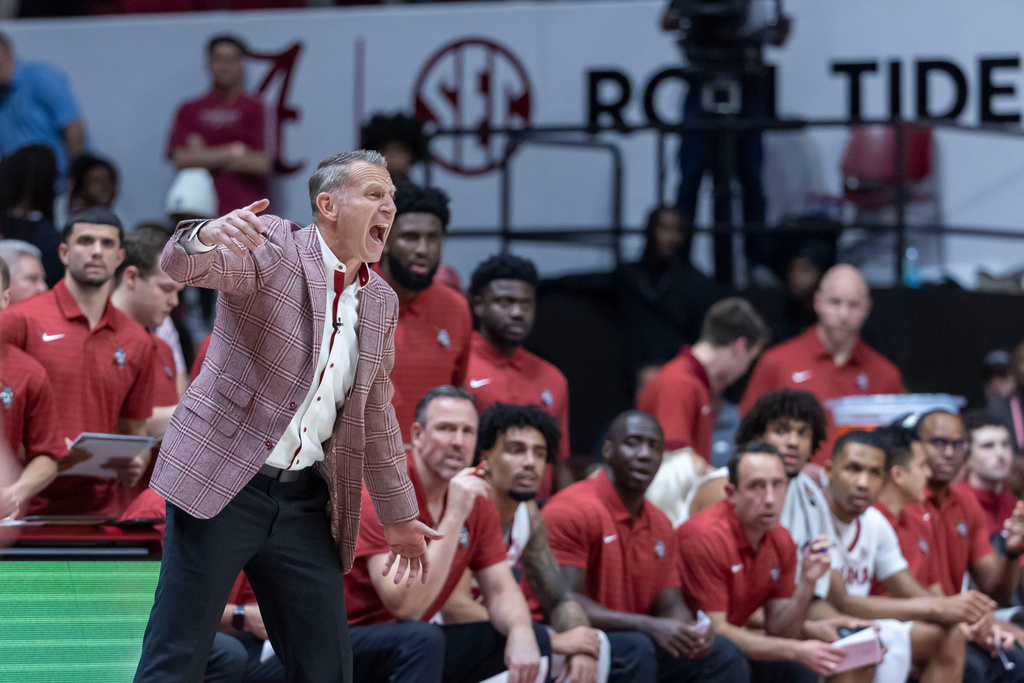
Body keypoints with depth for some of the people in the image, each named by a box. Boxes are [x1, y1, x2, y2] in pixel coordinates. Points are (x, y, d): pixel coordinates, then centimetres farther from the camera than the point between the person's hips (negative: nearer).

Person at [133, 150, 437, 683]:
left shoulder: (381, 303, 13)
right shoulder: (272, 248, -5)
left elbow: (374, 415, 23)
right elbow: (179, 265, -23)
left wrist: (397, 515, 26)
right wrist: (204, 238, -47)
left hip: (305, 500, 6)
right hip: (223, 482, -6)